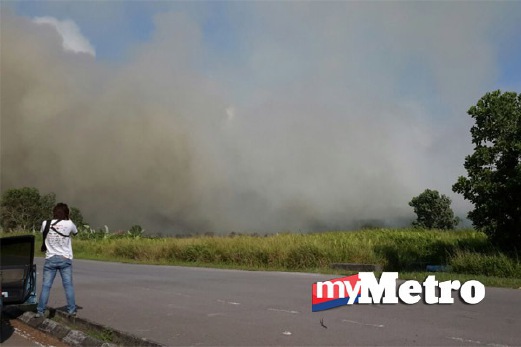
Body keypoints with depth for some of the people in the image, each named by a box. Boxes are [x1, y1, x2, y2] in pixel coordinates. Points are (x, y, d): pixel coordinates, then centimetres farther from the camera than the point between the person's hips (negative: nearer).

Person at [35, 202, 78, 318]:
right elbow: (75, 232, 10)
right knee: (68, 285, 2)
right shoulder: (69, 224, -10)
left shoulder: (45, 224, -4)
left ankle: (40, 311, 8)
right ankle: (72, 310, 2)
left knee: (46, 286, 6)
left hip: (50, 259, 1)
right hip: (65, 259, -1)